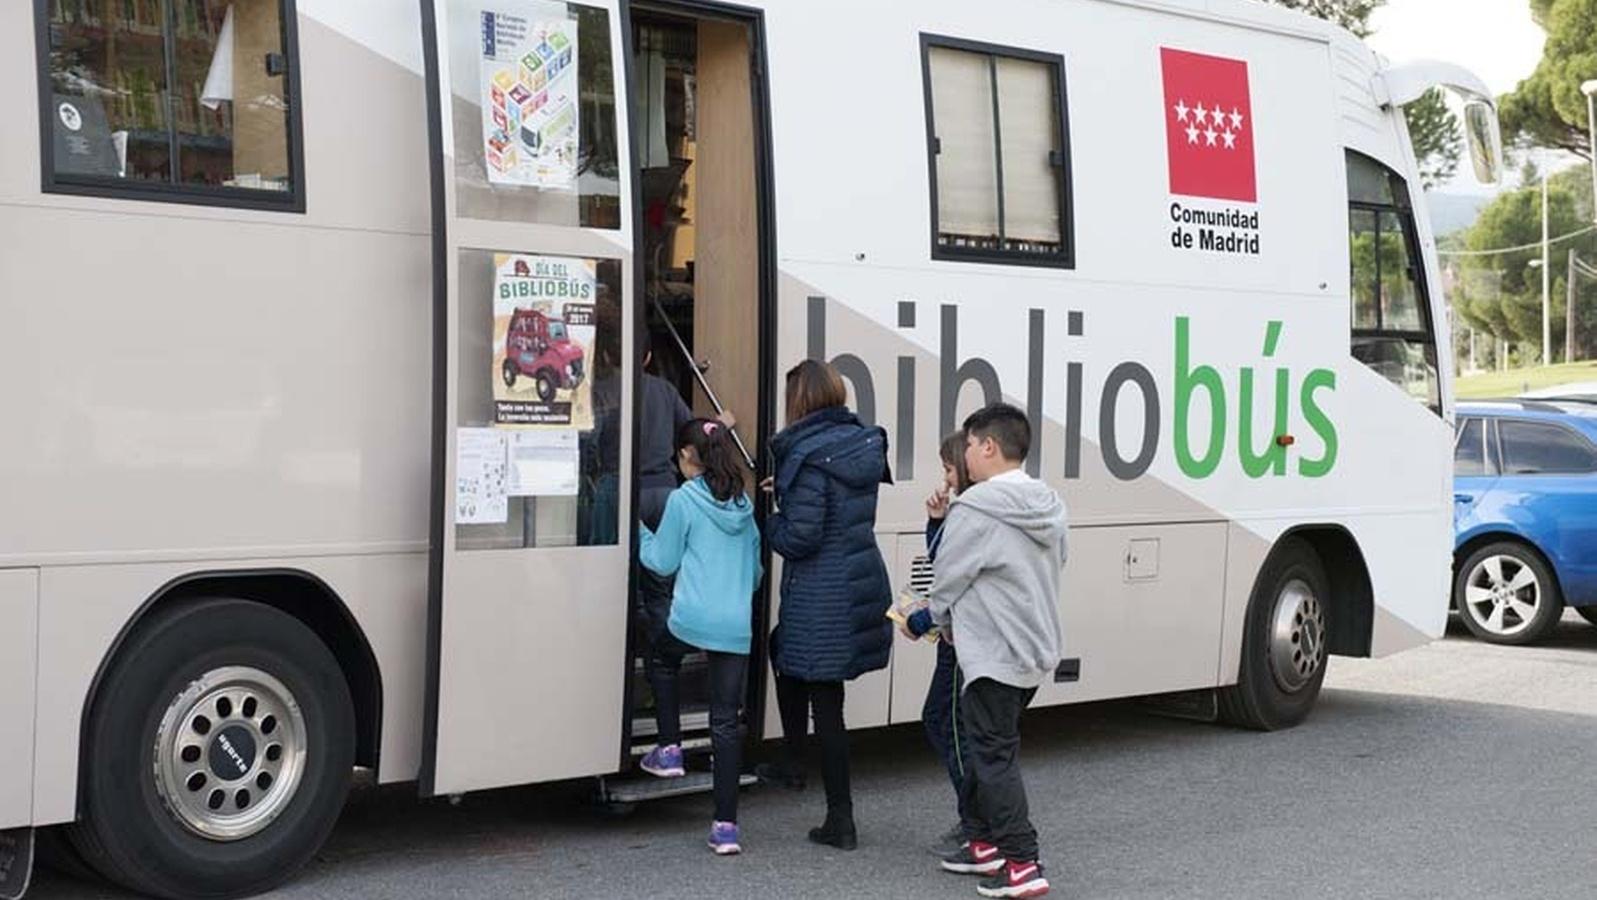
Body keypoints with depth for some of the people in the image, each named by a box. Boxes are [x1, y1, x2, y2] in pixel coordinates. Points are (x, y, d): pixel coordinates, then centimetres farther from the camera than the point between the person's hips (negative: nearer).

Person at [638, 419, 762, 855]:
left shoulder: (683, 500, -5)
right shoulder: (742, 503, 12)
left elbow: (662, 561, 2)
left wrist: (640, 533, 18)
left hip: (691, 619, -4)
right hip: (737, 625, 4)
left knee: (661, 660, 32)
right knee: (726, 722, 4)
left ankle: (670, 747, 26)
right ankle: (726, 824, 1)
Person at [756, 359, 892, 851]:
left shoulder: (809, 458, -19)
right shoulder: (864, 445, 5)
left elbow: (800, 536, -21)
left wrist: (769, 520, -2)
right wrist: (787, 491, 15)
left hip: (821, 596, -8)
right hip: (864, 584, 8)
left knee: (825, 703, 0)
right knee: (784, 649, 29)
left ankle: (841, 820, 4)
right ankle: (792, 763, 37)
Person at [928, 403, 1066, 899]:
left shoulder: (975, 508, -17)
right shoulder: (1049, 506, 7)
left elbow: (947, 580, -10)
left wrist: (942, 620, 13)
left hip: (992, 653, -8)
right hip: (1038, 649, 8)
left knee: (995, 756, -3)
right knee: (987, 744, 20)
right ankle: (985, 842, 29)